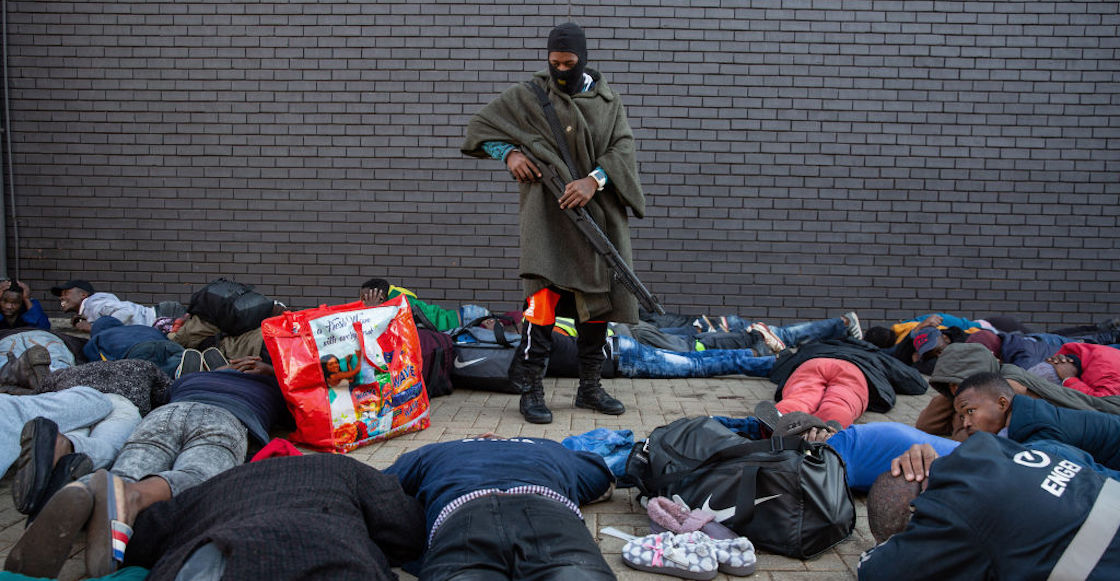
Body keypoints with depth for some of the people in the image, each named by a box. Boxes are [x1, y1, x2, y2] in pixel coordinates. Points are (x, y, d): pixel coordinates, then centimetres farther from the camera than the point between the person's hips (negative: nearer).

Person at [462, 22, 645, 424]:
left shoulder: (608, 101, 12)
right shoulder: (529, 96, 5)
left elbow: (623, 147, 0)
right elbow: (481, 126, 10)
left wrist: (594, 180, -17)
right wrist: (509, 153, -8)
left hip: (598, 213, 4)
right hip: (549, 212, -3)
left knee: (598, 297, 7)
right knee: (544, 296, -15)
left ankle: (589, 387, 20)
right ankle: (530, 389, -8)